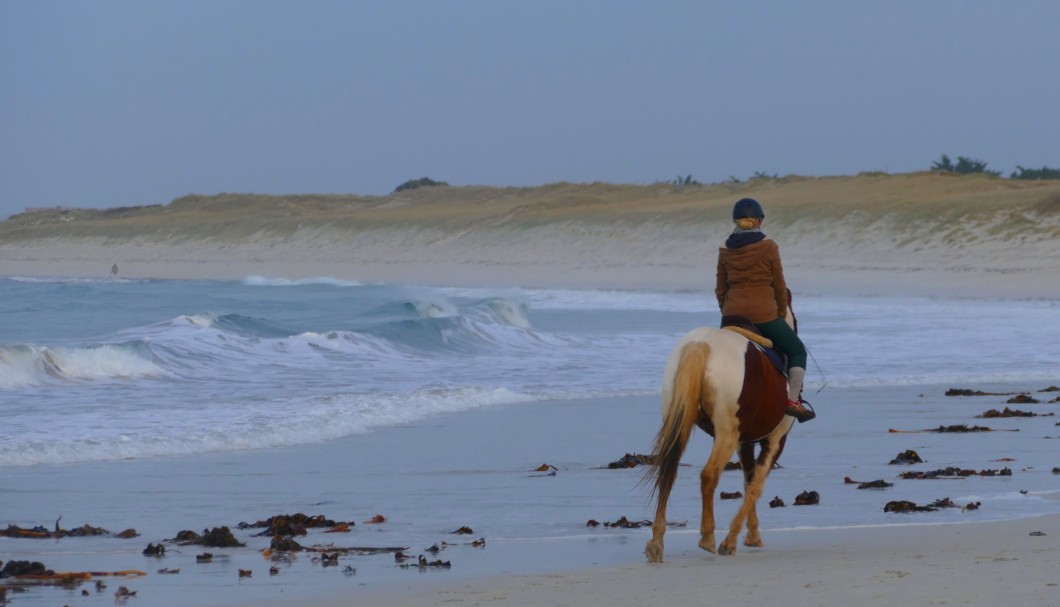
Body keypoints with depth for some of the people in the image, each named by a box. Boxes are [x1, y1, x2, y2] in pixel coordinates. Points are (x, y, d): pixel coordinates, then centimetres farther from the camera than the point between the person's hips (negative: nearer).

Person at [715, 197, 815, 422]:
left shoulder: (725, 251, 6)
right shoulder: (769, 247, -5)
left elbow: (720, 289, 10)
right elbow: (779, 286, 0)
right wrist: (782, 313, 14)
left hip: (732, 316, 4)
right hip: (764, 314, -4)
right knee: (797, 351, 12)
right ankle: (793, 400, 2)